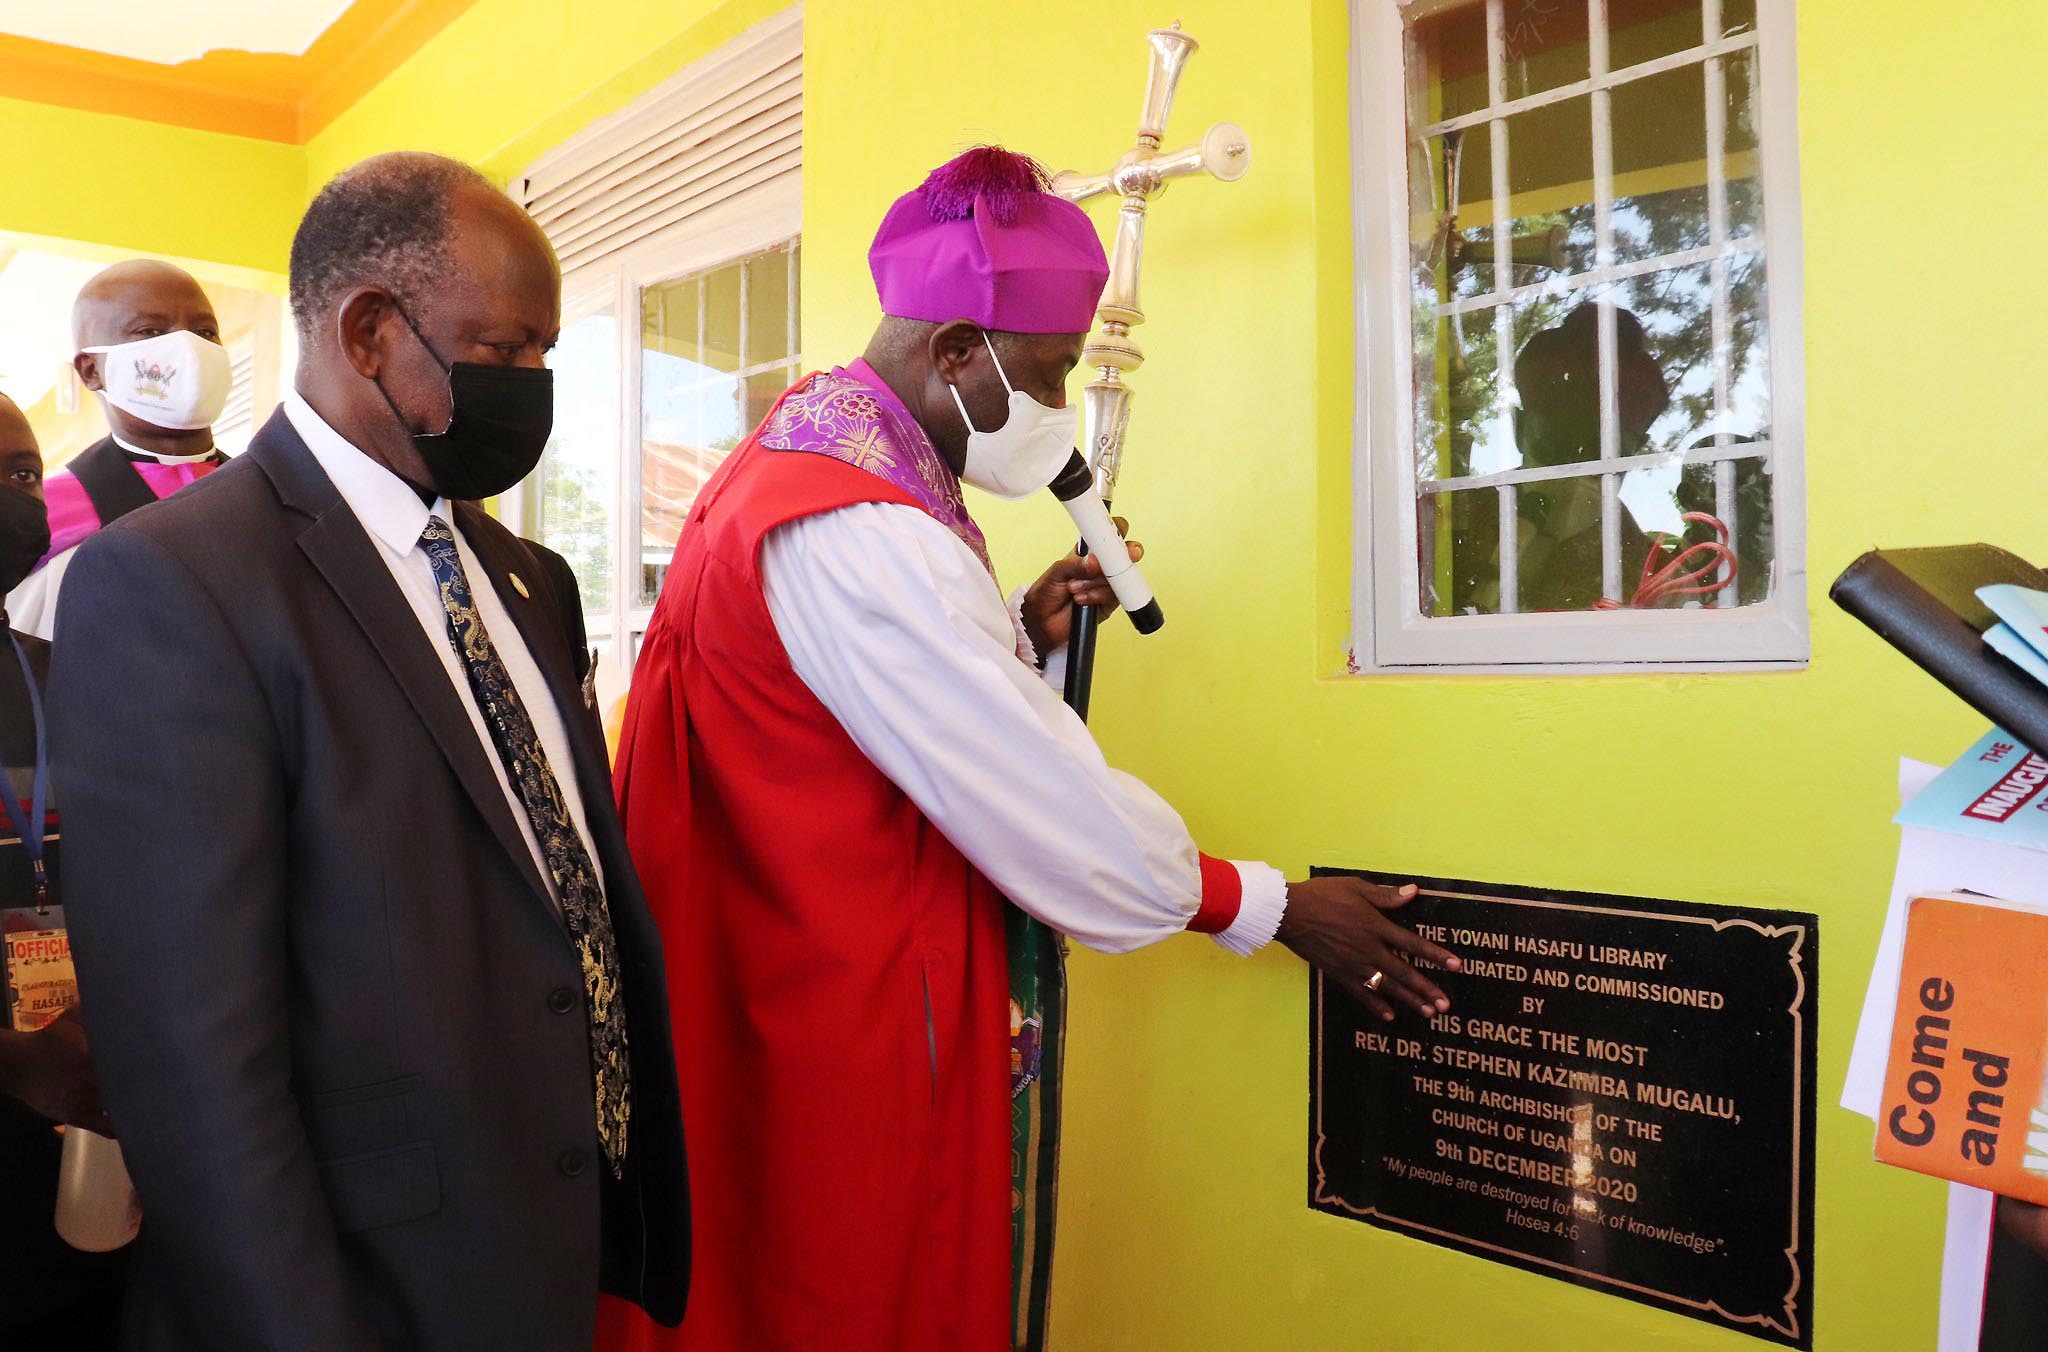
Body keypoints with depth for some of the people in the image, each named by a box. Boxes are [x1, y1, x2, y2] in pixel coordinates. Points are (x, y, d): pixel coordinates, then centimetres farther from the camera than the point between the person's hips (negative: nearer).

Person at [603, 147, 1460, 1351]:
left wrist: (1022, 635, 4)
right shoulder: (857, 534, -25)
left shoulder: (797, 461, 8)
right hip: (847, 1026, -10)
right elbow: (1048, 803, -22)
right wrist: (1274, 907, -10)